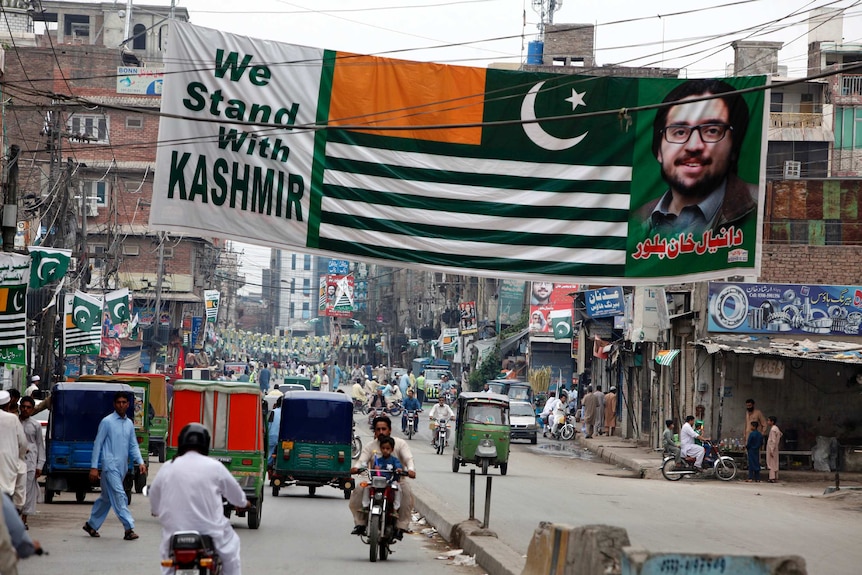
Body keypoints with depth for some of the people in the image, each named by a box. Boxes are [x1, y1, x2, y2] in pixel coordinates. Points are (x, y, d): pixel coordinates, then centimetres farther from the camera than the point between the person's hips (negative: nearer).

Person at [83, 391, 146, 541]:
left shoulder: (129, 424, 13)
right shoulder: (107, 422, -6)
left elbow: (133, 446, 15)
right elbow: (98, 444, -5)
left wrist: (140, 462, -1)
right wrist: (94, 467, -9)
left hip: (122, 467, 7)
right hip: (110, 465, -7)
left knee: (107, 498, 14)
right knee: (119, 495, -13)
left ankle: (92, 525, 27)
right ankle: (129, 528, -16)